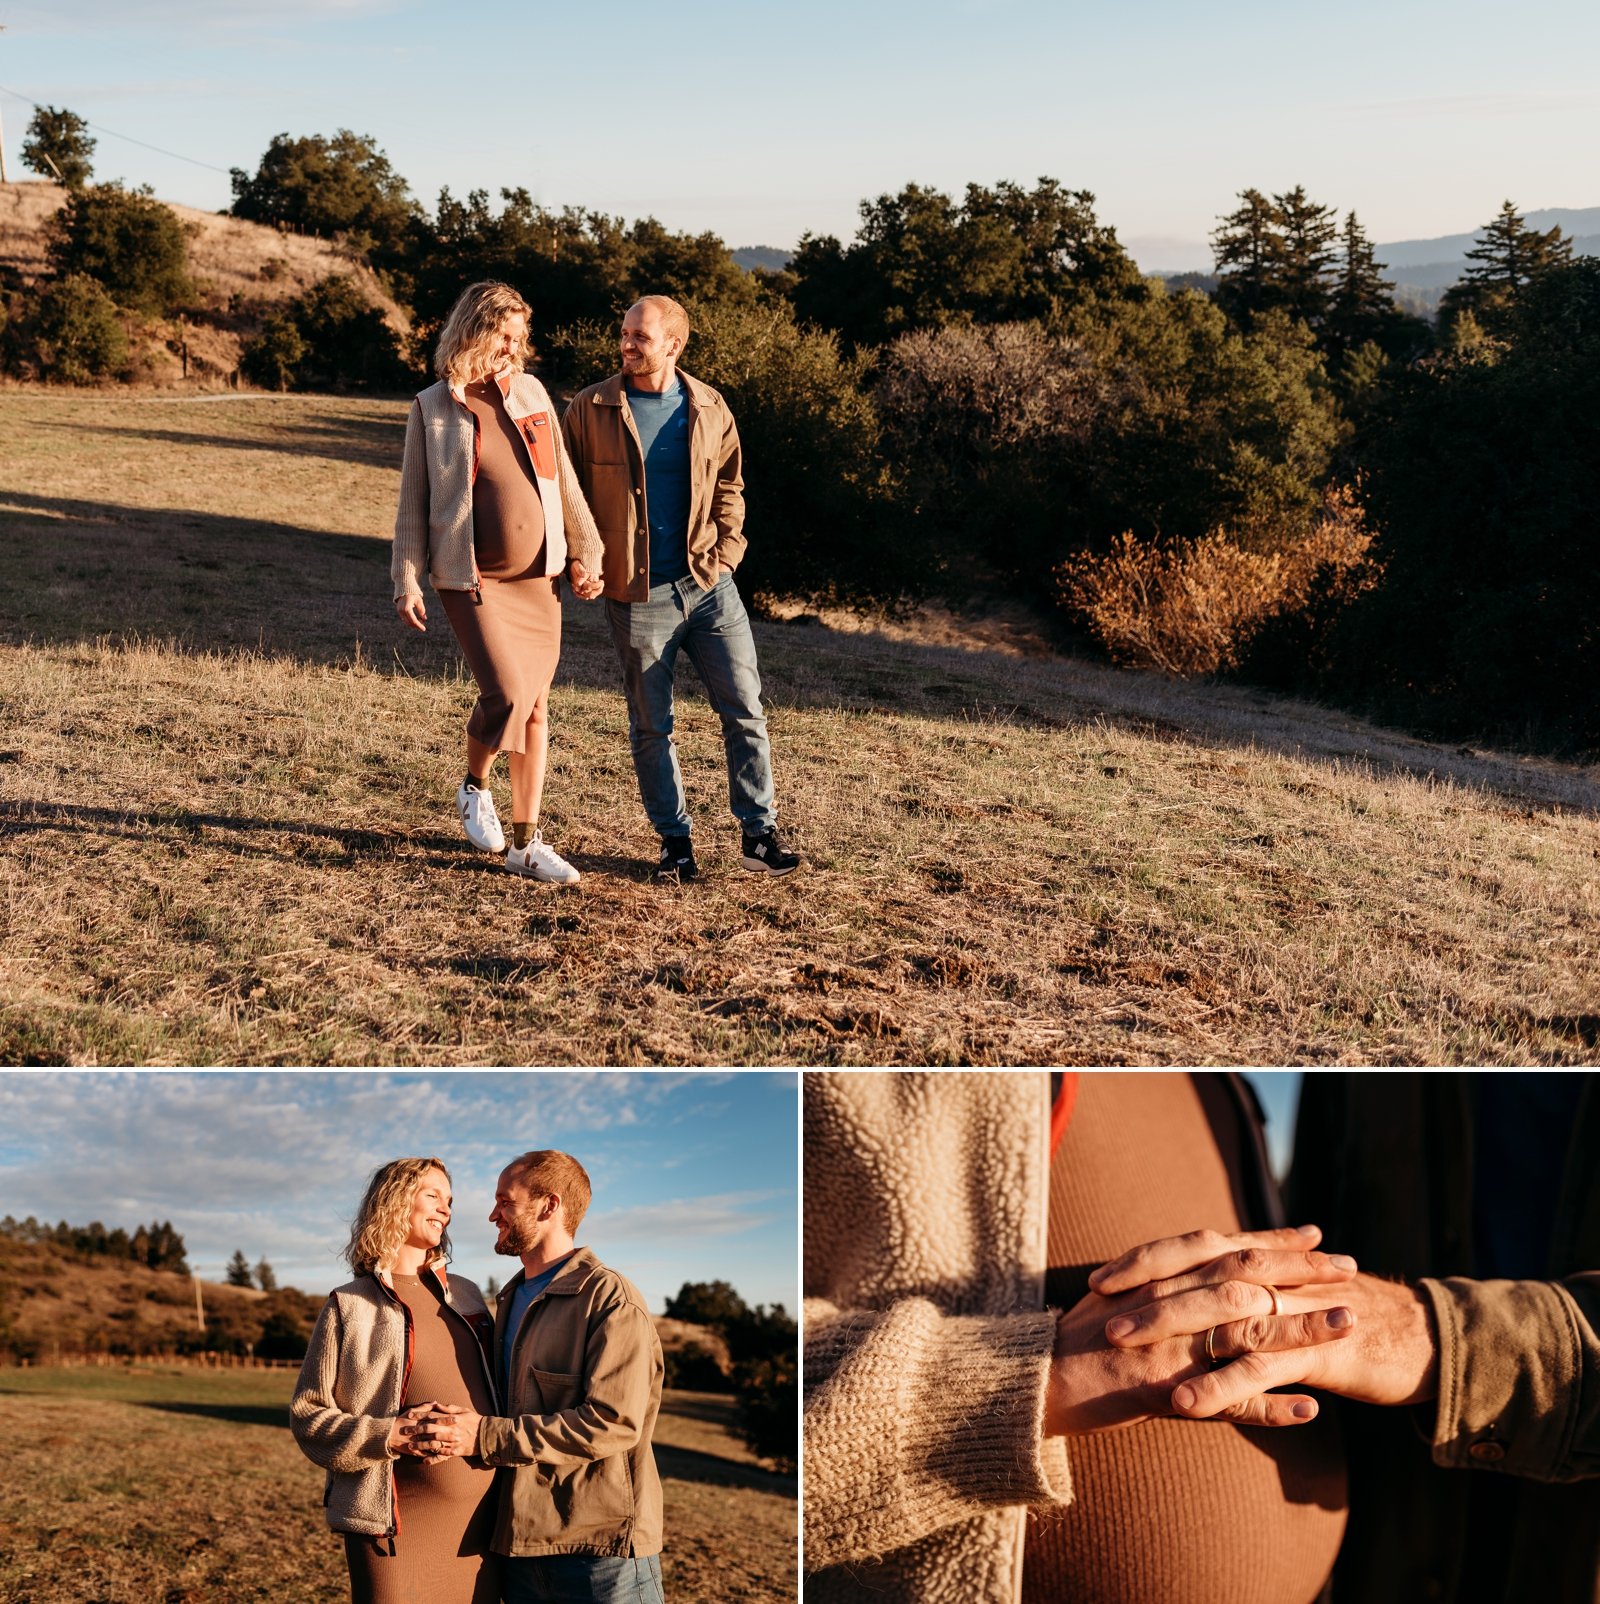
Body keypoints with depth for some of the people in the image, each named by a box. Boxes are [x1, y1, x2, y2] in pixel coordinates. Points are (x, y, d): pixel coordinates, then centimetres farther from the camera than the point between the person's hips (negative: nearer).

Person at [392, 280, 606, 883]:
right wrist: (407, 580, -6)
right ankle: (474, 788, 15)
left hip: (538, 576, 4)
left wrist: (584, 552, 9)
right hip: (473, 579, -4)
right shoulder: (432, 408, -2)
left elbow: (563, 480, 12)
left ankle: (526, 844, 16)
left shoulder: (530, 392, 6)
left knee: (535, 707, 6)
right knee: (506, 694, -18)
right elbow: (413, 501, 0)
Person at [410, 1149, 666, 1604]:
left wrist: (486, 1435, -19)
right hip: (522, 1543, 7)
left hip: (600, 1546, -7)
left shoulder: (610, 1299, -11)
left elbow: (613, 1423, -20)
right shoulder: (510, 1300, 15)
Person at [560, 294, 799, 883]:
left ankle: (760, 834, 10)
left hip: (708, 586, 2)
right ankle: (675, 841, 19)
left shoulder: (709, 408, 4)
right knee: (650, 727, 6)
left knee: (745, 711, 0)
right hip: (637, 595, -2)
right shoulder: (590, 410, -3)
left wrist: (726, 552, 2)